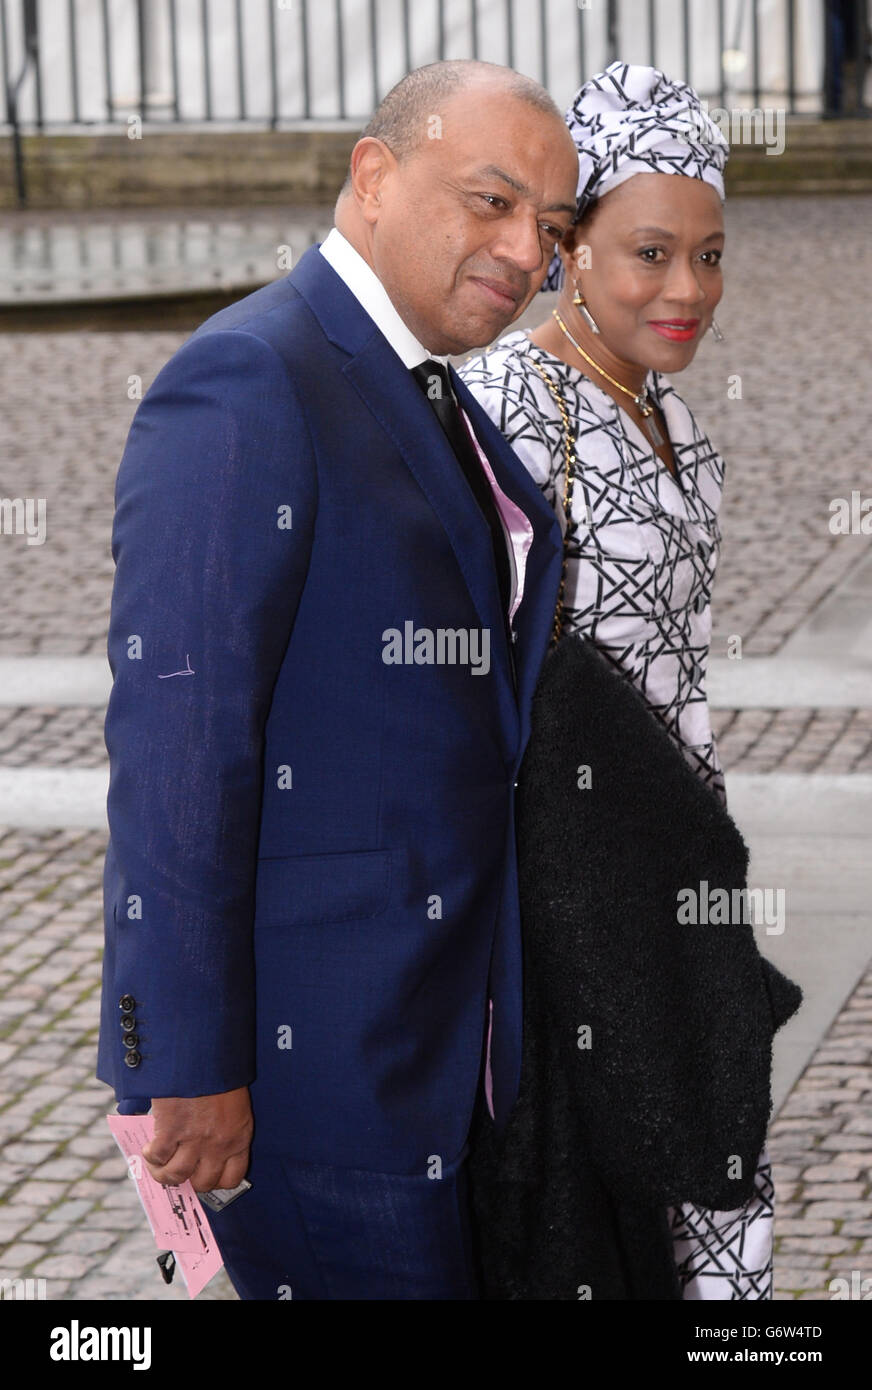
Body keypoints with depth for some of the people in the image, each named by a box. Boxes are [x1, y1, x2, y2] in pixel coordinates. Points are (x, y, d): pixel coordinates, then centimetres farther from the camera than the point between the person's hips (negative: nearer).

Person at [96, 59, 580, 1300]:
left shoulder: (435, 404, 15)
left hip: (444, 1007, 9)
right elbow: (176, 742, -20)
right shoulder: (247, 385, -15)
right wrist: (188, 1061, -21)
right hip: (315, 1040, -9)